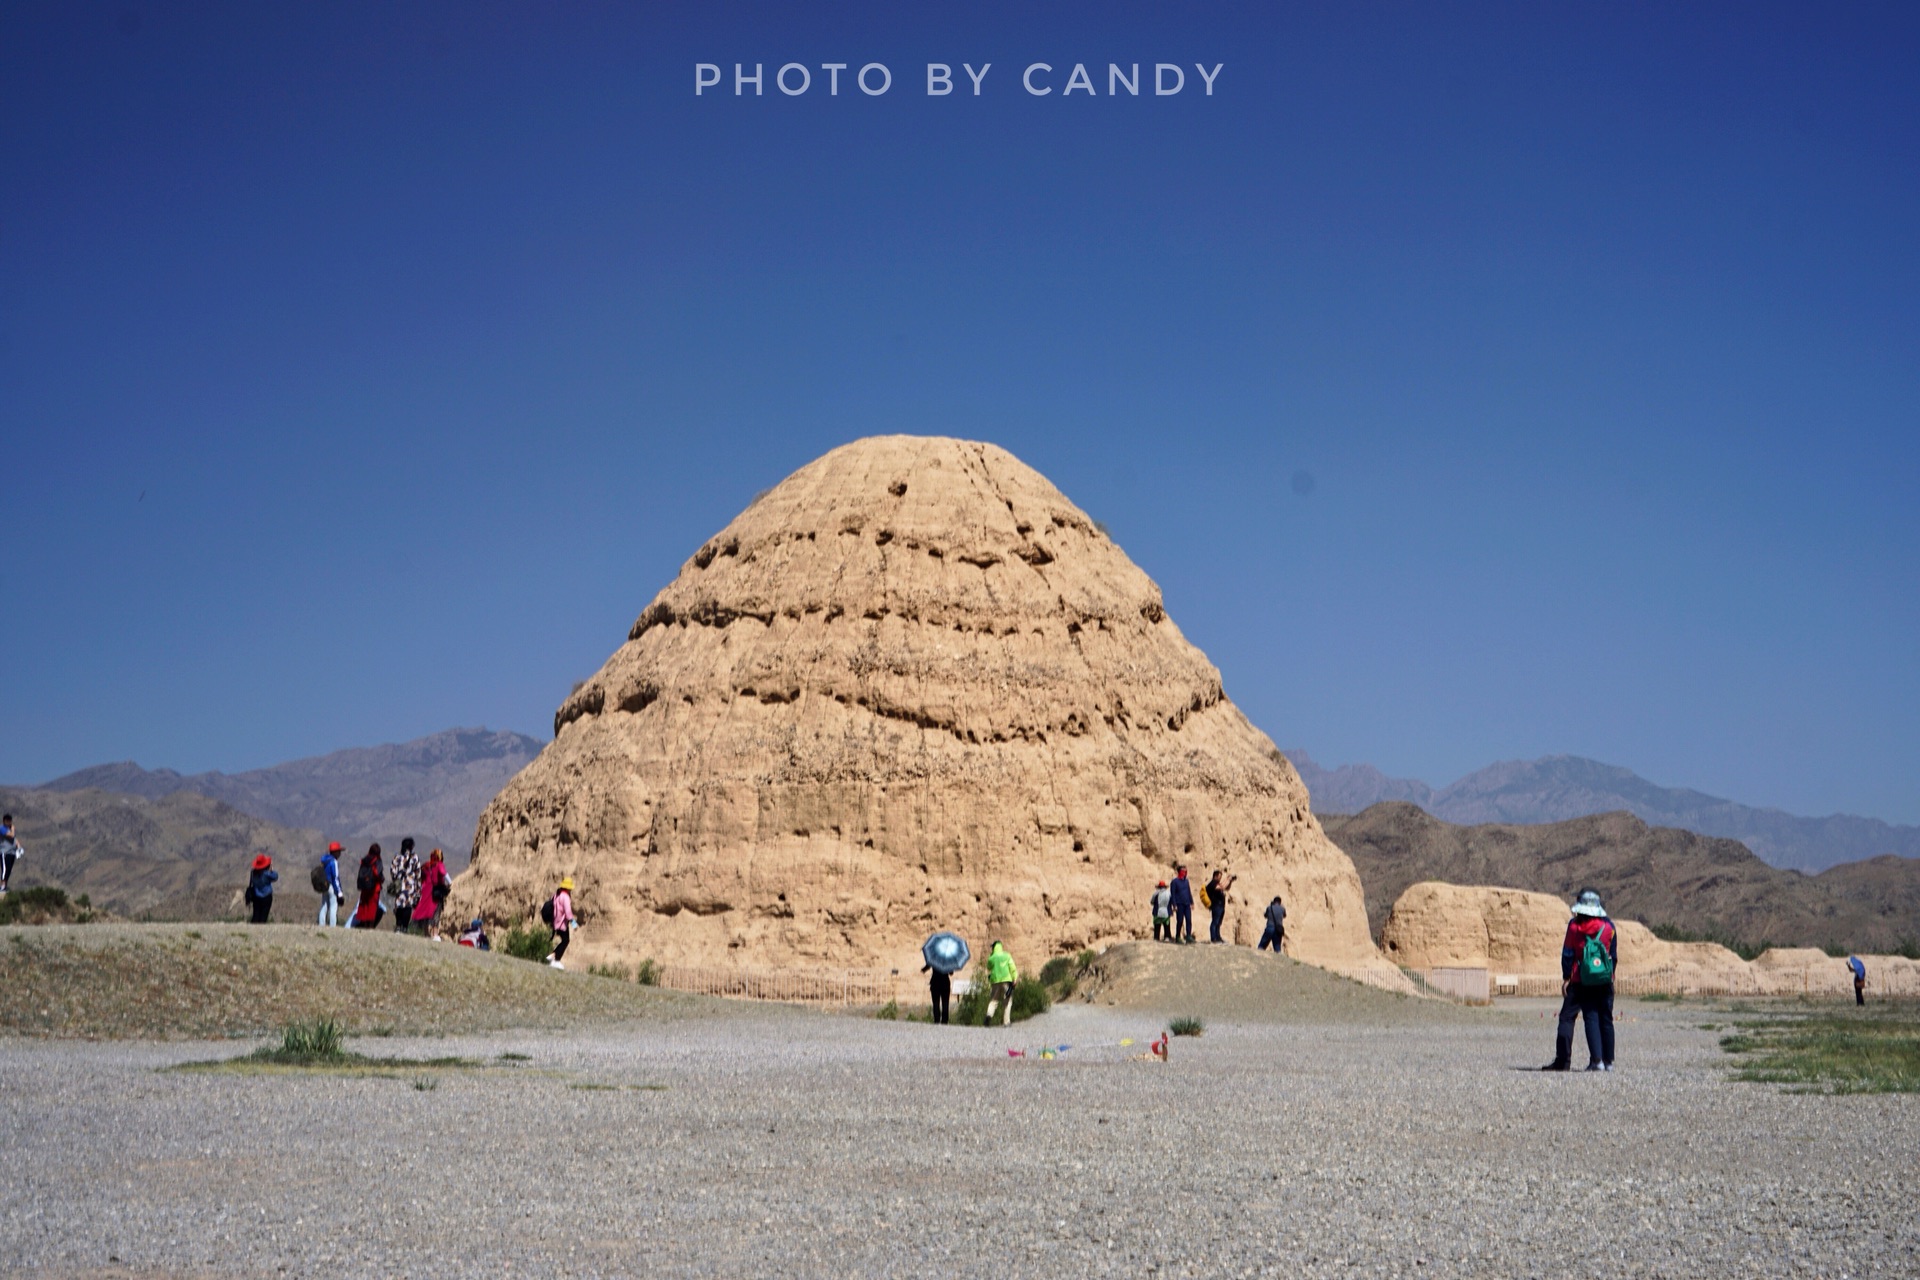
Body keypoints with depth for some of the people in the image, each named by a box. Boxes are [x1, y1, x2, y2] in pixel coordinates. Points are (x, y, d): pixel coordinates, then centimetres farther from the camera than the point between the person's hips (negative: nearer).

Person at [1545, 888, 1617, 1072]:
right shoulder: (1608, 926, 2)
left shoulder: (1574, 926, -5)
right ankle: (1608, 1061, 7)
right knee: (1605, 1020, 9)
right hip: (1604, 981, 3)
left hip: (1580, 981, -3)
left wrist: (1566, 978, 4)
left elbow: (1568, 954, -3)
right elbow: (1614, 955, 7)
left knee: (1566, 1018, 1)